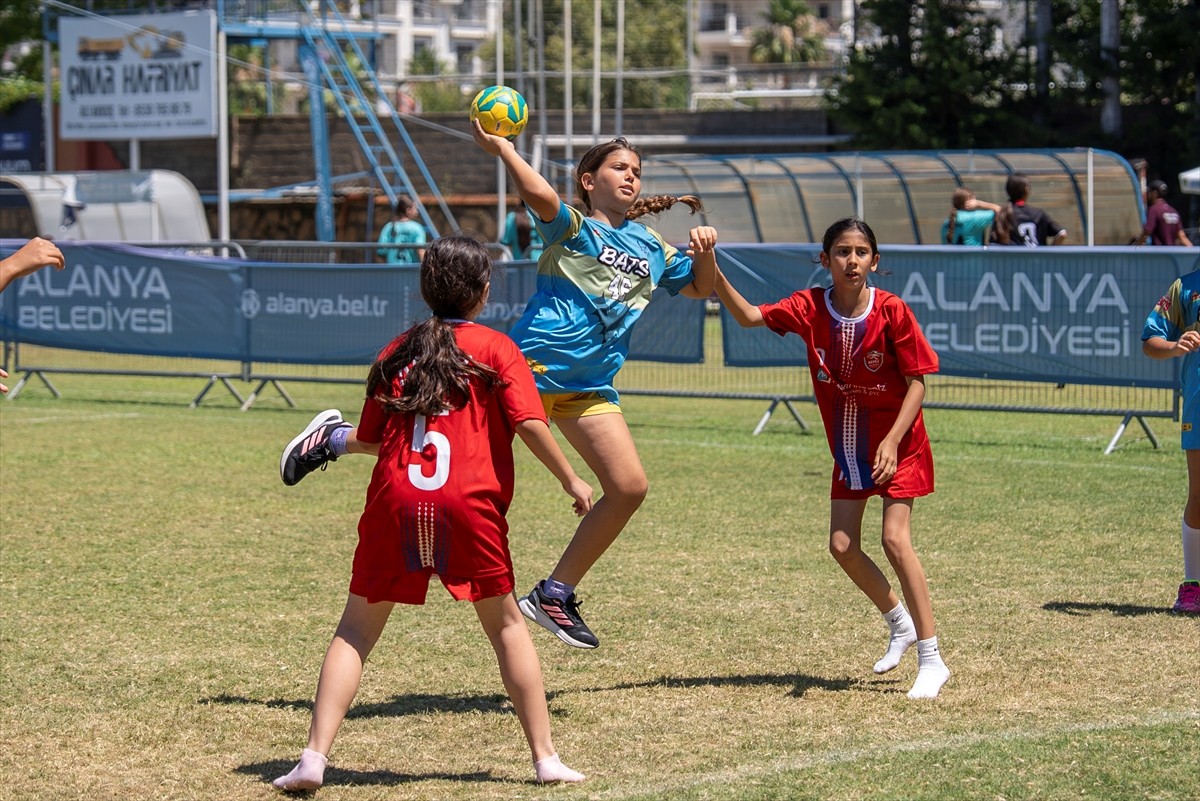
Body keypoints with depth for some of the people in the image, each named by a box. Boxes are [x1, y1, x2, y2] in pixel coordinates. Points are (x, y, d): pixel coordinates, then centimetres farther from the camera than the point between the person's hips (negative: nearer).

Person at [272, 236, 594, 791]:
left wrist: (335, 439, 37)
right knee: (506, 625, 12)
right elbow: (529, 423, -6)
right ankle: (545, 758, 12)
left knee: (356, 630, 8)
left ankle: (314, 757, -3)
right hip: (469, 503, -2)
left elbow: (372, 440, 16)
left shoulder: (395, 353, 15)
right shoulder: (495, 348, 6)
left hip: (395, 501, 2)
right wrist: (571, 480, 3)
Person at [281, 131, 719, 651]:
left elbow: (700, 289, 22)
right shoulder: (572, 227, -2)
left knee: (629, 488, -7)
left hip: (588, 389, 6)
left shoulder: (651, 249, 16)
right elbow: (539, 195, -23)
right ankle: (335, 443, 21)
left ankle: (554, 596, 4)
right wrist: (502, 148, -17)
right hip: (530, 368, -6)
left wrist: (704, 251, 3)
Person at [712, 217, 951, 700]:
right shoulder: (810, 308, -10)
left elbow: (917, 382, -15)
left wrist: (892, 441, -24)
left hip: (897, 442, -5)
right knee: (842, 545, 3)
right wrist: (712, 272, -34)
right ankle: (900, 623, 29)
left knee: (895, 538, -16)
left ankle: (931, 659, -10)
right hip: (848, 445, 5)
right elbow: (749, 316, -19)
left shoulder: (891, 312, -19)